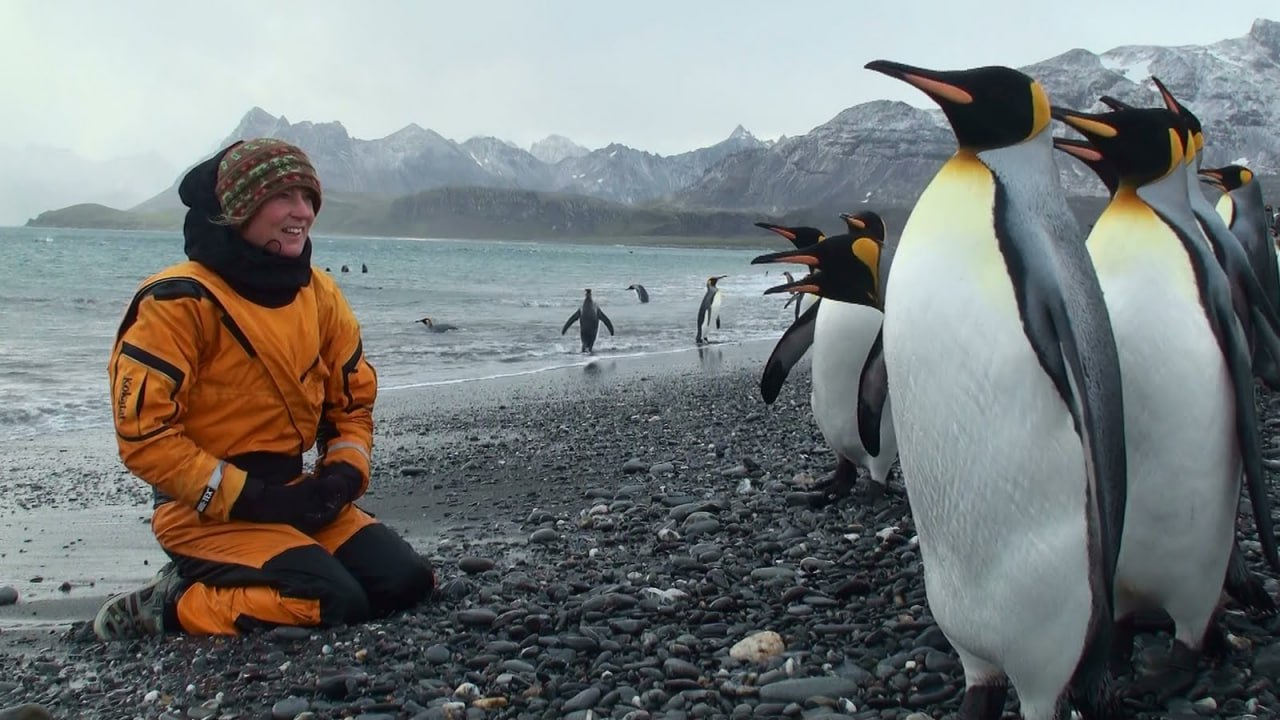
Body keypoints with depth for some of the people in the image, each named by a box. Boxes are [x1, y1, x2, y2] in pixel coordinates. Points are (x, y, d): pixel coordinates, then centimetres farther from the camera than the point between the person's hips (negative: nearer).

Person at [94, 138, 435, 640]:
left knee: (405, 582, -5)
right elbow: (142, 433, -18)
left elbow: (354, 399, 15)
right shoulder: (179, 301, -15)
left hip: (292, 495, 8)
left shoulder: (319, 295, 6)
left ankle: (221, 584, 6)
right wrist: (248, 499, -20)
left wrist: (343, 474, -5)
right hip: (206, 511, -7)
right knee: (335, 604, -24)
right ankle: (168, 607, -5)